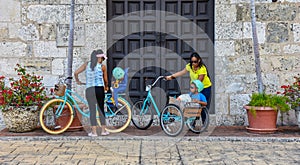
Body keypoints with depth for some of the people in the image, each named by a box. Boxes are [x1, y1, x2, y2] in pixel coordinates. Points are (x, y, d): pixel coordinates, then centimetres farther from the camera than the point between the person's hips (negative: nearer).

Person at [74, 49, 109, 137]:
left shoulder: (87, 64, 7)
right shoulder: (102, 66, 3)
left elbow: (76, 73, 2)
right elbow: (105, 80, 11)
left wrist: (77, 81, 19)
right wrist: (106, 86, 31)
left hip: (89, 89, 1)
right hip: (99, 89, -1)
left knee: (92, 110, 4)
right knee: (101, 109, 11)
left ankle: (94, 131, 3)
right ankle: (103, 130, 17)